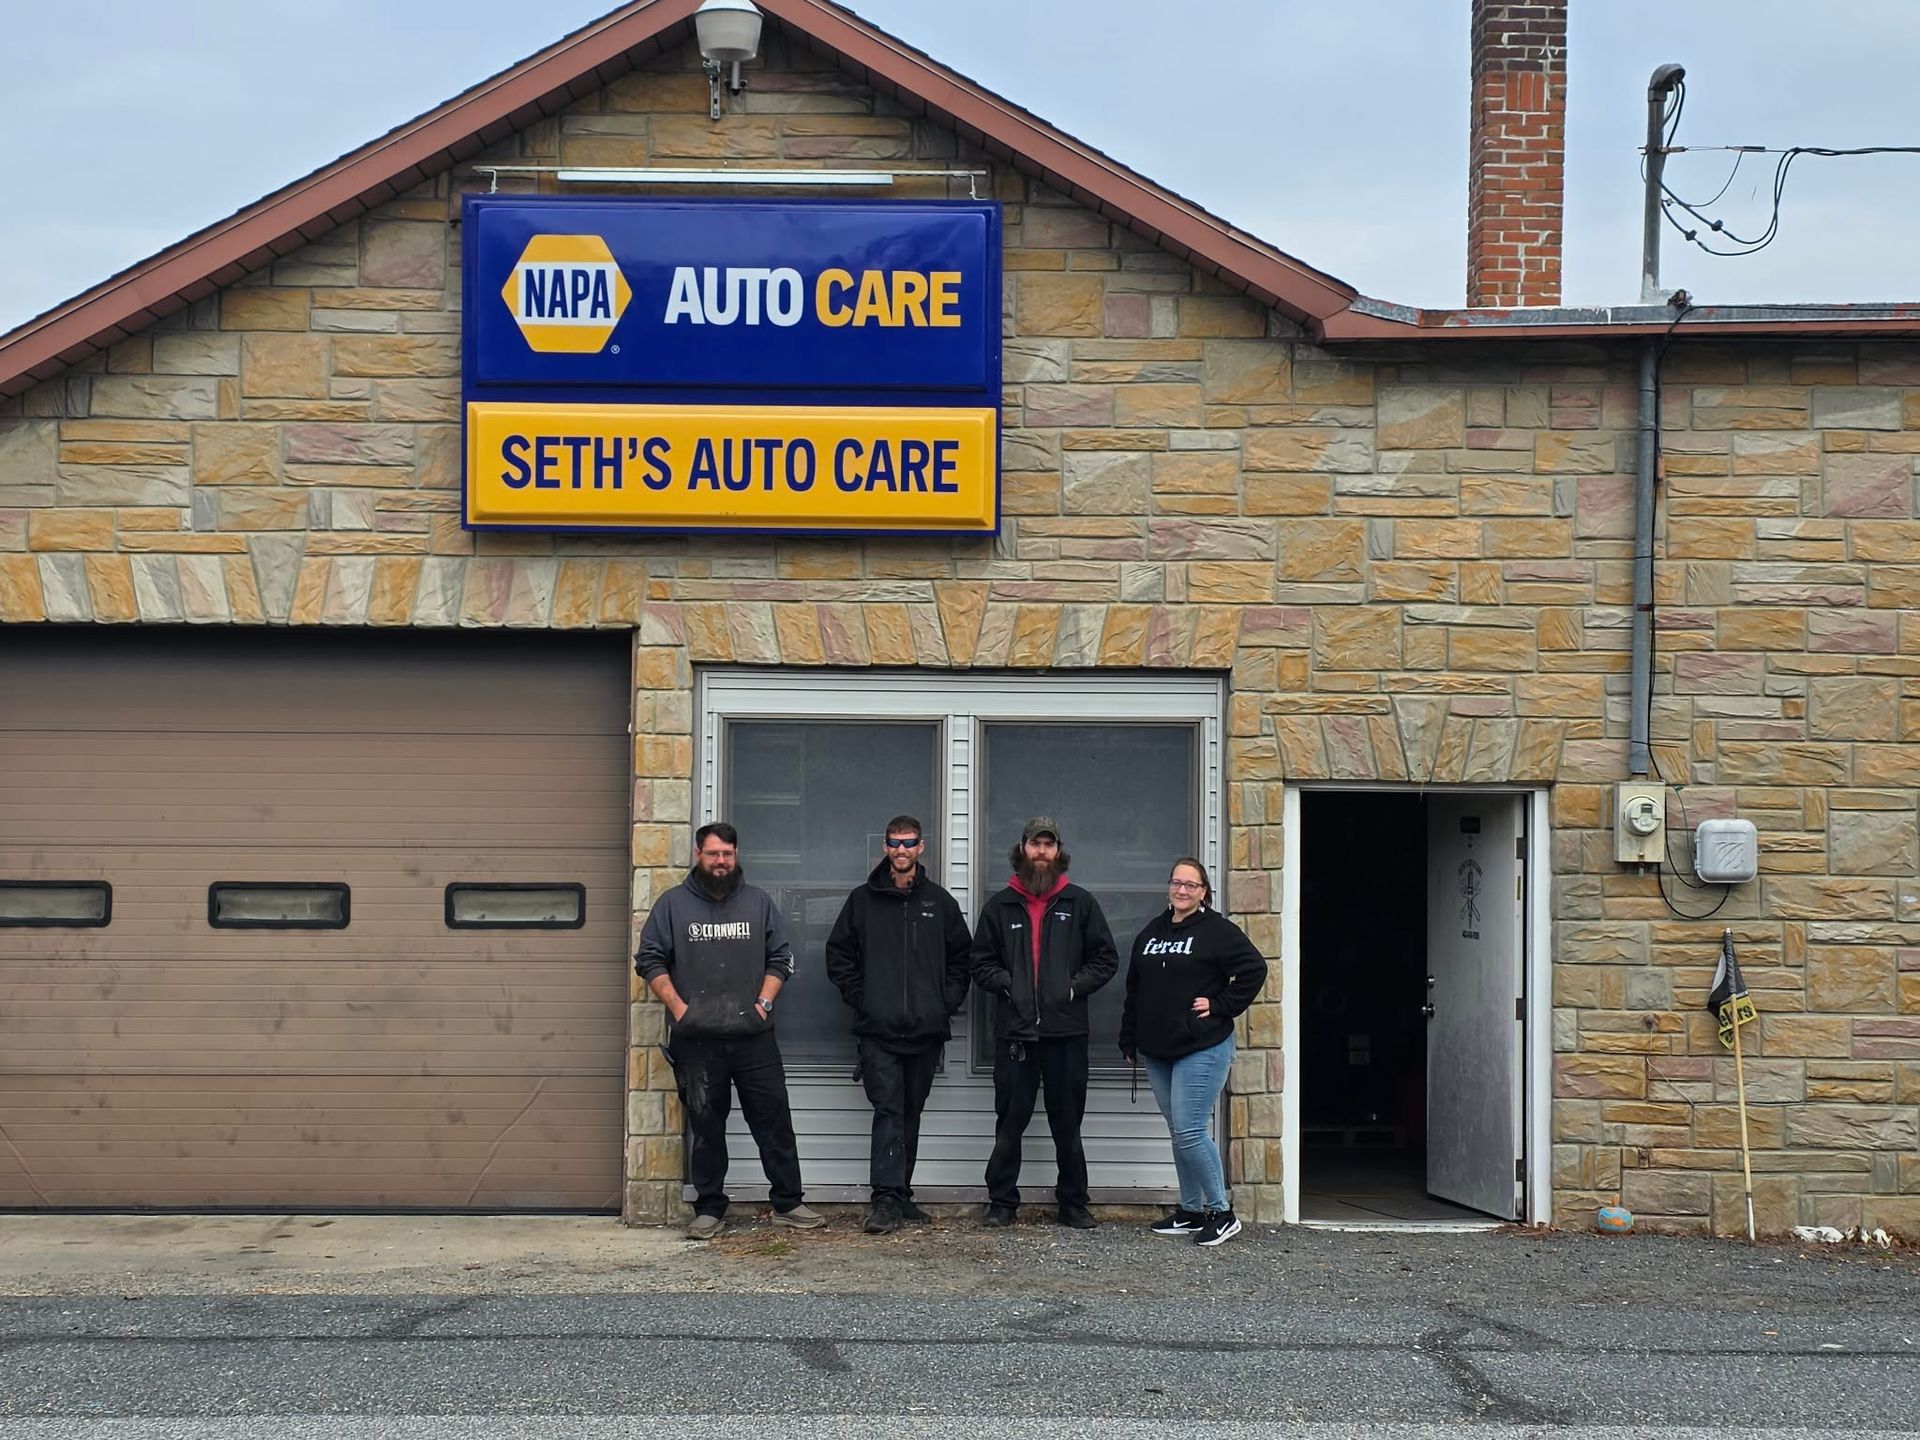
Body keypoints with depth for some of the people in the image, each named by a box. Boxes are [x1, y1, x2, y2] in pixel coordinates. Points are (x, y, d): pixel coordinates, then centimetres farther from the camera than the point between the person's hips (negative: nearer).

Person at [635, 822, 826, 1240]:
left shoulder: (759, 903, 11)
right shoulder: (673, 904, 6)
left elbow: (780, 958, 12)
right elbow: (650, 961, 4)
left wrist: (764, 1002, -2)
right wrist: (678, 1007, -7)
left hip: (753, 1035, 1)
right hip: (696, 1039, -1)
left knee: (774, 1119, 1)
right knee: (705, 1126, 5)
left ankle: (787, 1204, 9)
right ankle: (709, 1211, 13)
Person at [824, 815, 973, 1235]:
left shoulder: (940, 902, 9)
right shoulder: (863, 900, 5)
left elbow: (961, 958, 13)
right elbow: (839, 955, 7)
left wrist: (947, 1002, 2)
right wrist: (859, 997, -3)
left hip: (926, 1029, 3)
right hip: (879, 1030, -2)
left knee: (911, 1113, 10)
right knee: (888, 1110, -11)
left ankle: (900, 1194, 17)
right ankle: (886, 1200, -15)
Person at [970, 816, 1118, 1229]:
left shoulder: (1080, 903, 8)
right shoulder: (1000, 906, 10)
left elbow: (1106, 959, 8)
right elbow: (981, 963, 12)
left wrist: (1074, 985, -6)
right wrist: (1007, 983, -6)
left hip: (1066, 1029, 0)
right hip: (1014, 1029, 0)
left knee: (1068, 1124, 6)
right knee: (1010, 1122, 3)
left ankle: (1073, 1203, 14)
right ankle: (1002, 1202, 10)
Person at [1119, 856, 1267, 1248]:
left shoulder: (1217, 930, -6)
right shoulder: (1151, 932, 14)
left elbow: (1254, 969, -11)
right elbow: (1134, 990, 20)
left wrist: (1221, 1006, -12)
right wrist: (1128, 1040, 18)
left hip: (1202, 1050, -7)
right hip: (1157, 1052, 7)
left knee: (1189, 1133, -12)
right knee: (1179, 1133, 11)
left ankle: (1222, 1213, -1)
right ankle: (1190, 1211, 20)